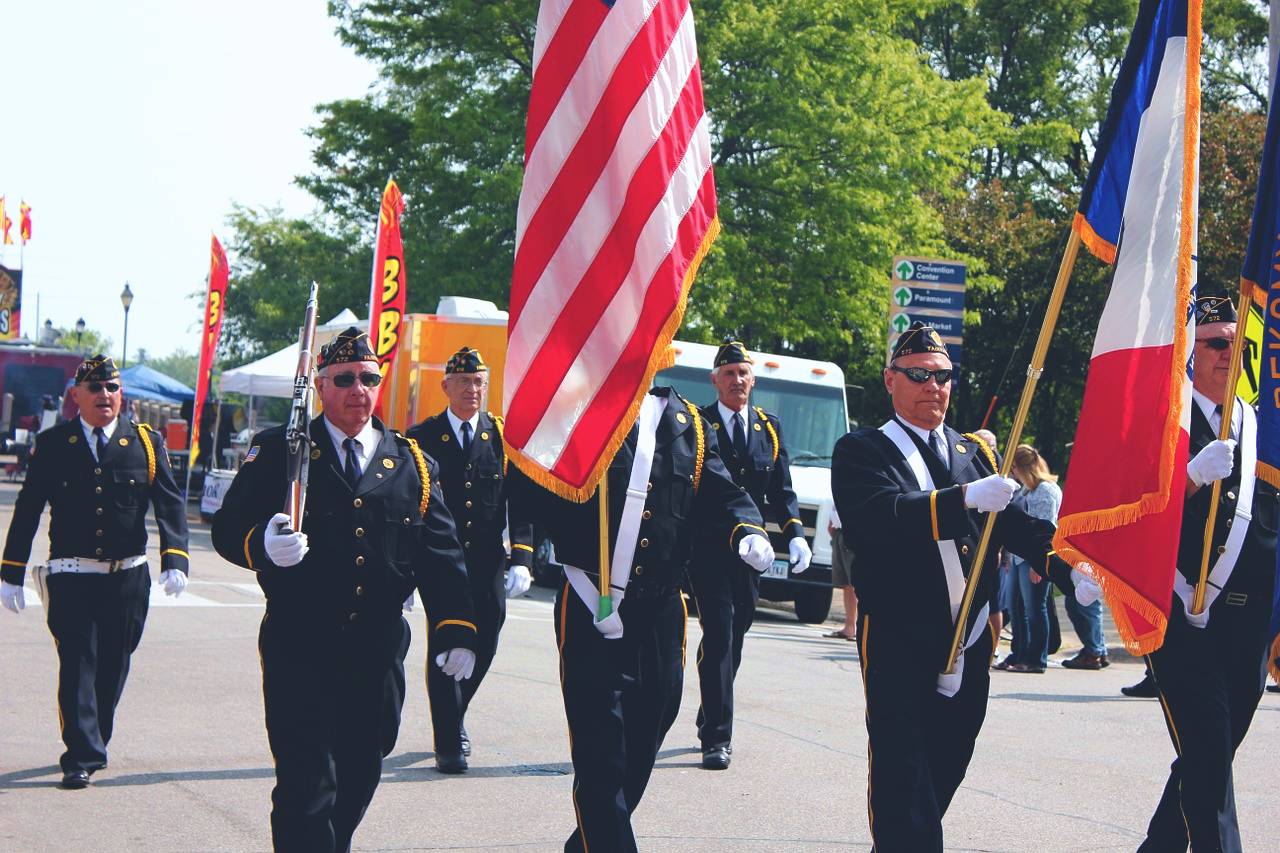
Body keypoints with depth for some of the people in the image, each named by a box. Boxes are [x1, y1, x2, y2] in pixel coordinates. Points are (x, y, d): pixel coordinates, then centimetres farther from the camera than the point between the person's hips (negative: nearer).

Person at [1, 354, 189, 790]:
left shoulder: (147, 442, 4)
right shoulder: (53, 444, 2)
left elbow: (170, 504, 0)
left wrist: (175, 560, -14)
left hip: (128, 579, 2)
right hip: (71, 578, -2)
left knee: (113, 668, 10)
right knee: (77, 666, -7)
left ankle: (91, 745, 28)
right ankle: (82, 758, -4)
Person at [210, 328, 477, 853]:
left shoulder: (412, 465, 11)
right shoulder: (278, 451, 2)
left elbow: (441, 554, 9)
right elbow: (228, 527, -3)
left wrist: (456, 629, -1)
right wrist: (263, 545, -25)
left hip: (378, 651, 4)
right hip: (299, 647, -4)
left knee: (360, 773, 13)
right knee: (307, 783, -9)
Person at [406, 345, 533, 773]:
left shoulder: (503, 436, 7)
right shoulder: (422, 438, 3)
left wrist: (521, 560, -6)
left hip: (487, 564, 2)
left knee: (484, 644, 5)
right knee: (445, 644, -4)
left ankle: (453, 717, 33)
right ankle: (449, 743, 5)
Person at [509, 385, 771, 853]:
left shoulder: (690, 424, 10)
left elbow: (721, 495, 6)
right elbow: (526, 490, -5)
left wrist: (747, 532, -14)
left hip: (662, 614, 5)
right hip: (590, 612, -5)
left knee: (640, 755, 13)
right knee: (601, 761, -6)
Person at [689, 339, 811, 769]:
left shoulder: (769, 426, 13)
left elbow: (781, 489, 13)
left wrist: (795, 534, -1)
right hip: (708, 548, -5)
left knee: (733, 639, 13)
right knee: (718, 637, -11)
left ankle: (710, 719, 31)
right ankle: (717, 737, -9)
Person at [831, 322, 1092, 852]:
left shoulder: (976, 454, 16)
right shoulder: (861, 451, -1)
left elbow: (1016, 522, 5)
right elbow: (880, 516, -21)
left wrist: (1065, 565, -13)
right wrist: (965, 499, -33)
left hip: (970, 648, 5)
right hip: (899, 646, -5)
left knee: (945, 771, 13)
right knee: (903, 783, -8)